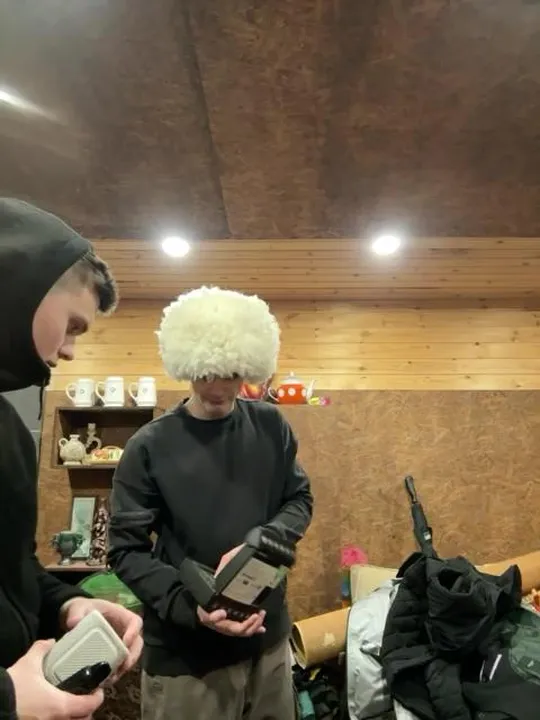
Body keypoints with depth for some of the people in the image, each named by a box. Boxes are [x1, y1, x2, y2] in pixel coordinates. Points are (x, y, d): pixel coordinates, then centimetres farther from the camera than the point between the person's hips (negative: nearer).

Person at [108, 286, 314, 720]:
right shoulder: (150, 447, -11)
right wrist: (189, 607, -23)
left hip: (268, 636, 4)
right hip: (185, 651, -3)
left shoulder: (271, 427, -2)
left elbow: (300, 501, 4)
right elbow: (127, 550, -9)